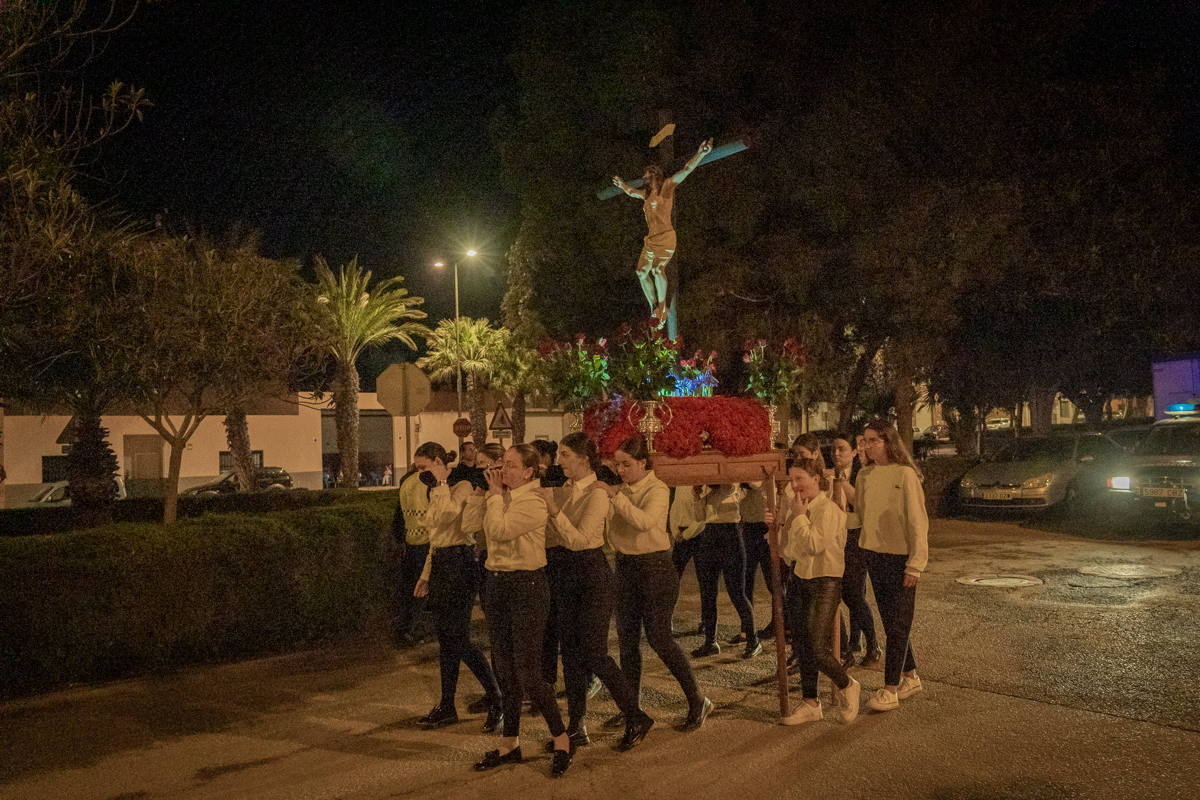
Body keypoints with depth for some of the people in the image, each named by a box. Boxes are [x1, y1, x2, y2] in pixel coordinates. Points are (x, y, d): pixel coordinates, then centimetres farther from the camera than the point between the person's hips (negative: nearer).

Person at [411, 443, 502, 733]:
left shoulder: (462, 487, -10)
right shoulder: (437, 492, 18)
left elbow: (443, 517, -26)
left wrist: (441, 484, -18)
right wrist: (426, 574, 22)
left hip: (459, 562, -9)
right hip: (441, 563, 9)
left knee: (458, 638, -10)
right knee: (445, 638, 11)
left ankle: (496, 699, 1)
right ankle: (447, 707, 18)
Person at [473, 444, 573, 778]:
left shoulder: (533, 502, -15)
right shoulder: (504, 496, 10)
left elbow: (498, 530, -25)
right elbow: (488, 532, 8)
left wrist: (495, 494, -13)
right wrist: (493, 492, 8)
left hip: (527, 586, -8)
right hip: (497, 583, 8)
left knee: (527, 671, -7)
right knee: (505, 668, 13)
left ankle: (562, 740, 9)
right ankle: (510, 743, 25)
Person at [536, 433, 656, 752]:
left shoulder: (597, 494, -14)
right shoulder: (561, 491, 8)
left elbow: (578, 539, -23)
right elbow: (550, 536, 12)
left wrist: (554, 510, -26)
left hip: (592, 574, -7)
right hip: (563, 575, 7)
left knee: (594, 653, -7)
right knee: (571, 652, 10)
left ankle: (636, 719, 9)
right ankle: (576, 728, 19)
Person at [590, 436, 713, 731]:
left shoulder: (657, 490, -11)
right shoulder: (621, 490, 9)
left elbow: (644, 521, -30)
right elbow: (612, 530, 12)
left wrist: (614, 495, -33)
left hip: (655, 567, -7)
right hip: (625, 566, 7)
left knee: (658, 636, -7)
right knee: (627, 638, 7)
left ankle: (697, 701, 8)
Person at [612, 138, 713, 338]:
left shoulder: (665, 187, -4)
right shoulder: (647, 193, 17)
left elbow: (685, 172, -16)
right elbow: (633, 192, 39)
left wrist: (700, 155, -27)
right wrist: (622, 185, 52)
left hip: (665, 237, -8)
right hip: (650, 240, 9)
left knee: (657, 270, -25)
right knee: (642, 273, 4)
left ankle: (663, 308, -13)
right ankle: (654, 309, 15)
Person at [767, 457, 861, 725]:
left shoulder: (828, 510, -16)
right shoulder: (793, 506, 8)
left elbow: (812, 544, -25)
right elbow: (787, 547, 15)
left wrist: (799, 515, -15)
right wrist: (776, 522, -2)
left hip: (825, 582, -8)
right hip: (798, 579, 8)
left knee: (818, 649, -10)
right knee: (801, 645, 10)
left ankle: (847, 687, 18)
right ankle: (810, 704, 22)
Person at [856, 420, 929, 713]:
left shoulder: (905, 474, -11)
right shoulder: (864, 476, 8)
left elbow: (917, 521, -12)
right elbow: (859, 511, 10)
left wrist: (915, 564, -15)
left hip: (900, 557, -7)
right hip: (873, 555, 7)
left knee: (898, 624, -1)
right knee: (890, 621, 14)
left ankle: (890, 689, 4)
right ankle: (910, 677, 29)